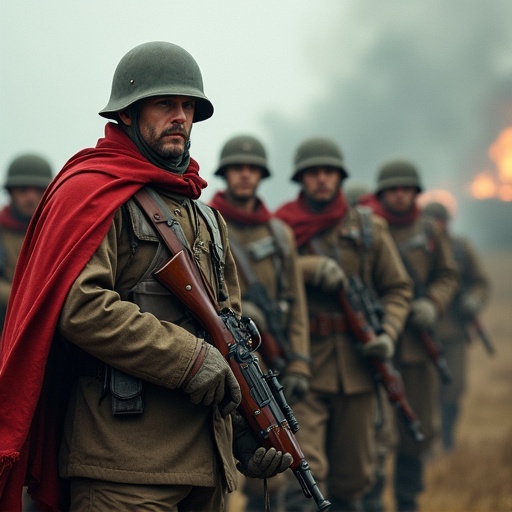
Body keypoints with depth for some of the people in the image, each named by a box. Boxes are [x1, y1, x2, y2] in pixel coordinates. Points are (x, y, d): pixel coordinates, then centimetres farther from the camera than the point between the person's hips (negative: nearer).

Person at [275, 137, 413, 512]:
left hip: (356, 366, 3)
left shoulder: (369, 229, 8)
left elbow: (397, 288, 12)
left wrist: (388, 333, -5)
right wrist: (311, 267, -21)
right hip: (303, 364, -3)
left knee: (353, 476, 11)